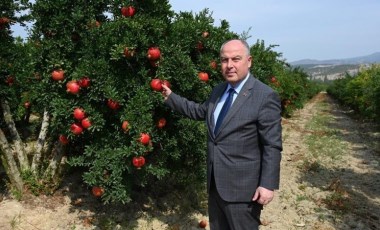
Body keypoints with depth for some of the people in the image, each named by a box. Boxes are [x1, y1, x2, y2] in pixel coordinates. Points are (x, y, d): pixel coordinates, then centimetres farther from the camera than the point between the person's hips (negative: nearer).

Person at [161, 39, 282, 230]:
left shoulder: (265, 96, -16)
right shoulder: (218, 90, 7)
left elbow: (272, 146, -16)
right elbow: (199, 111, 22)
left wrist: (268, 184, -18)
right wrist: (170, 97, 20)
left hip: (242, 186, -7)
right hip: (215, 183, 7)